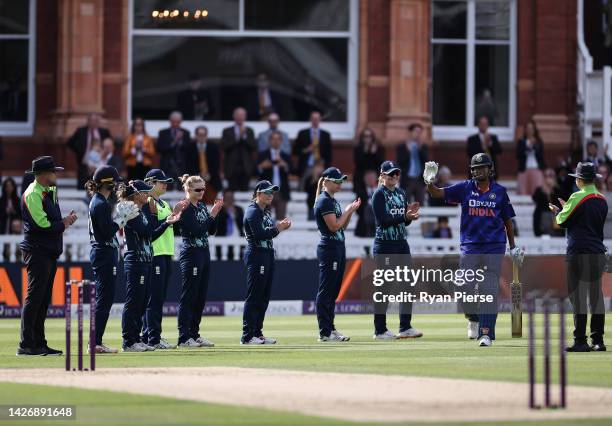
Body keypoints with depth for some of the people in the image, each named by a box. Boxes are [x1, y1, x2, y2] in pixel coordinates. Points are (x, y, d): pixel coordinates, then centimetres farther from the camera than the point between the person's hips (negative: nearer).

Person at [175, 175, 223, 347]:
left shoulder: (202, 206, 14)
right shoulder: (184, 208, -12)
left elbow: (211, 230, 14)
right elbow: (195, 230, -20)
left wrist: (215, 213, 2)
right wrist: (212, 215, -18)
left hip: (204, 254, 9)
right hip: (190, 253, -9)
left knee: (200, 297, 11)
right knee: (188, 296, -6)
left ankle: (194, 334, 18)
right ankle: (184, 338, -4)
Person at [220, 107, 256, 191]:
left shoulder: (249, 131, 11)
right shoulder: (227, 131, 6)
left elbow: (254, 147, 0)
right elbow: (224, 147, -6)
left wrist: (244, 136, -10)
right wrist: (237, 137, -11)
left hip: (246, 168, 2)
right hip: (232, 168, -2)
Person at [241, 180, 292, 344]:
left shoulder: (266, 211, 18)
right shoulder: (253, 211, -11)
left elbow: (268, 231, 13)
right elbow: (259, 234, -20)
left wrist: (280, 226, -3)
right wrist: (277, 228, -17)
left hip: (268, 254, 10)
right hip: (256, 254, -10)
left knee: (264, 297, 11)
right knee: (254, 297, -8)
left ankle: (257, 333, 17)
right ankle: (247, 336, -7)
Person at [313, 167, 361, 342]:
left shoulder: (333, 201, 17)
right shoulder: (324, 201, -12)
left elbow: (342, 226, 18)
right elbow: (334, 226, -19)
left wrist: (351, 211, 5)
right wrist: (348, 210, -10)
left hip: (339, 248, 10)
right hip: (328, 248, -10)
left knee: (334, 291, 12)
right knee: (326, 291, -7)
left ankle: (330, 329, 16)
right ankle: (325, 333, -7)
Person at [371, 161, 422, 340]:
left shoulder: (401, 193, 14)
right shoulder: (379, 194, -7)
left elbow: (405, 221, 14)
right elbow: (382, 221, -17)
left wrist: (411, 213, -7)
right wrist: (405, 216, -25)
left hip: (402, 244, 7)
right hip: (384, 246, -7)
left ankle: (405, 327, 11)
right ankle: (380, 330, 1)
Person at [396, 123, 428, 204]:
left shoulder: (424, 147, 11)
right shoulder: (401, 147, 3)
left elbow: (426, 160, -4)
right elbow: (400, 162, -8)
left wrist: (421, 148, -12)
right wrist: (407, 150, -17)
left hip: (420, 181, 2)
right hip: (407, 181, -2)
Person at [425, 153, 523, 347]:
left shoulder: (500, 191, 4)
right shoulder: (465, 188, 4)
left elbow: (507, 220, 11)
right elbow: (438, 193, -5)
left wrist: (513, 247, 10)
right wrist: (430, 182, -26)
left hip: (494, 246, -1)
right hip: (470, 247, 1)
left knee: (489, 291, -5)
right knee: (465, 288, -3)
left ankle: (486, 333, -4)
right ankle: (473, 319, 25)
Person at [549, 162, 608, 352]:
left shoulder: (577, 198, -10)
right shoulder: (602, 200, 11)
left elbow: (562, 221, -3)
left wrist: (557, 211, 19)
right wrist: (565, 208, 29)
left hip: (578, 253, -7)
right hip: (599, 254, 7)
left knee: (578, 297, -5)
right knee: (596, 296, 9)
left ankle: (580, 341, -8)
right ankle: (598, 341, 9)